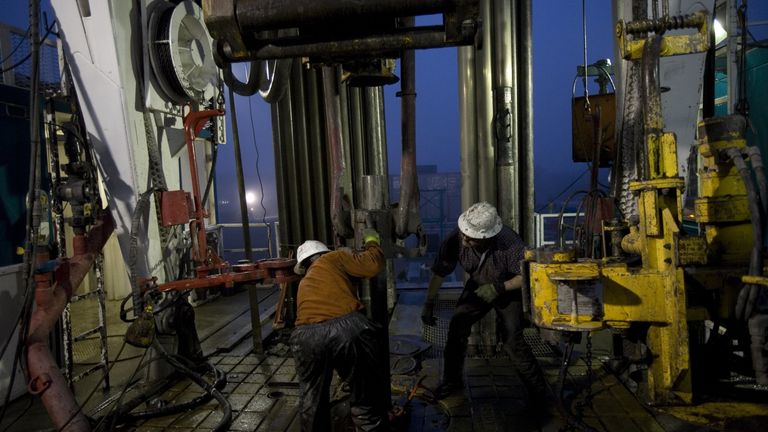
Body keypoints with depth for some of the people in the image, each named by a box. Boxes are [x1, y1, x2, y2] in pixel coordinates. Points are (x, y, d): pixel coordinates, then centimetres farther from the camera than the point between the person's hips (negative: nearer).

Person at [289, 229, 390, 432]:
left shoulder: (304, 284, 36)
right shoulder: (334, 258, 20)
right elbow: (372, 265, 7)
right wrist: (372, 241, 26)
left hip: (305, 336, 5)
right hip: (348, 330, -4)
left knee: (312, 404, 29)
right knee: (367, 404, 15)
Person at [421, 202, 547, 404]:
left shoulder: (509, 242, -37)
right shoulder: (456, 239, -30)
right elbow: (439, 272, -17)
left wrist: (498, 288, -30)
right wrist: (429, 304, -13)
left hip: (509, 288, -3)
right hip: (478, 287, 3)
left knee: (513, 340, -11)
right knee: (457, 327, -5)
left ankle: (537, 389, 11)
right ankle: (452, 380, 17)